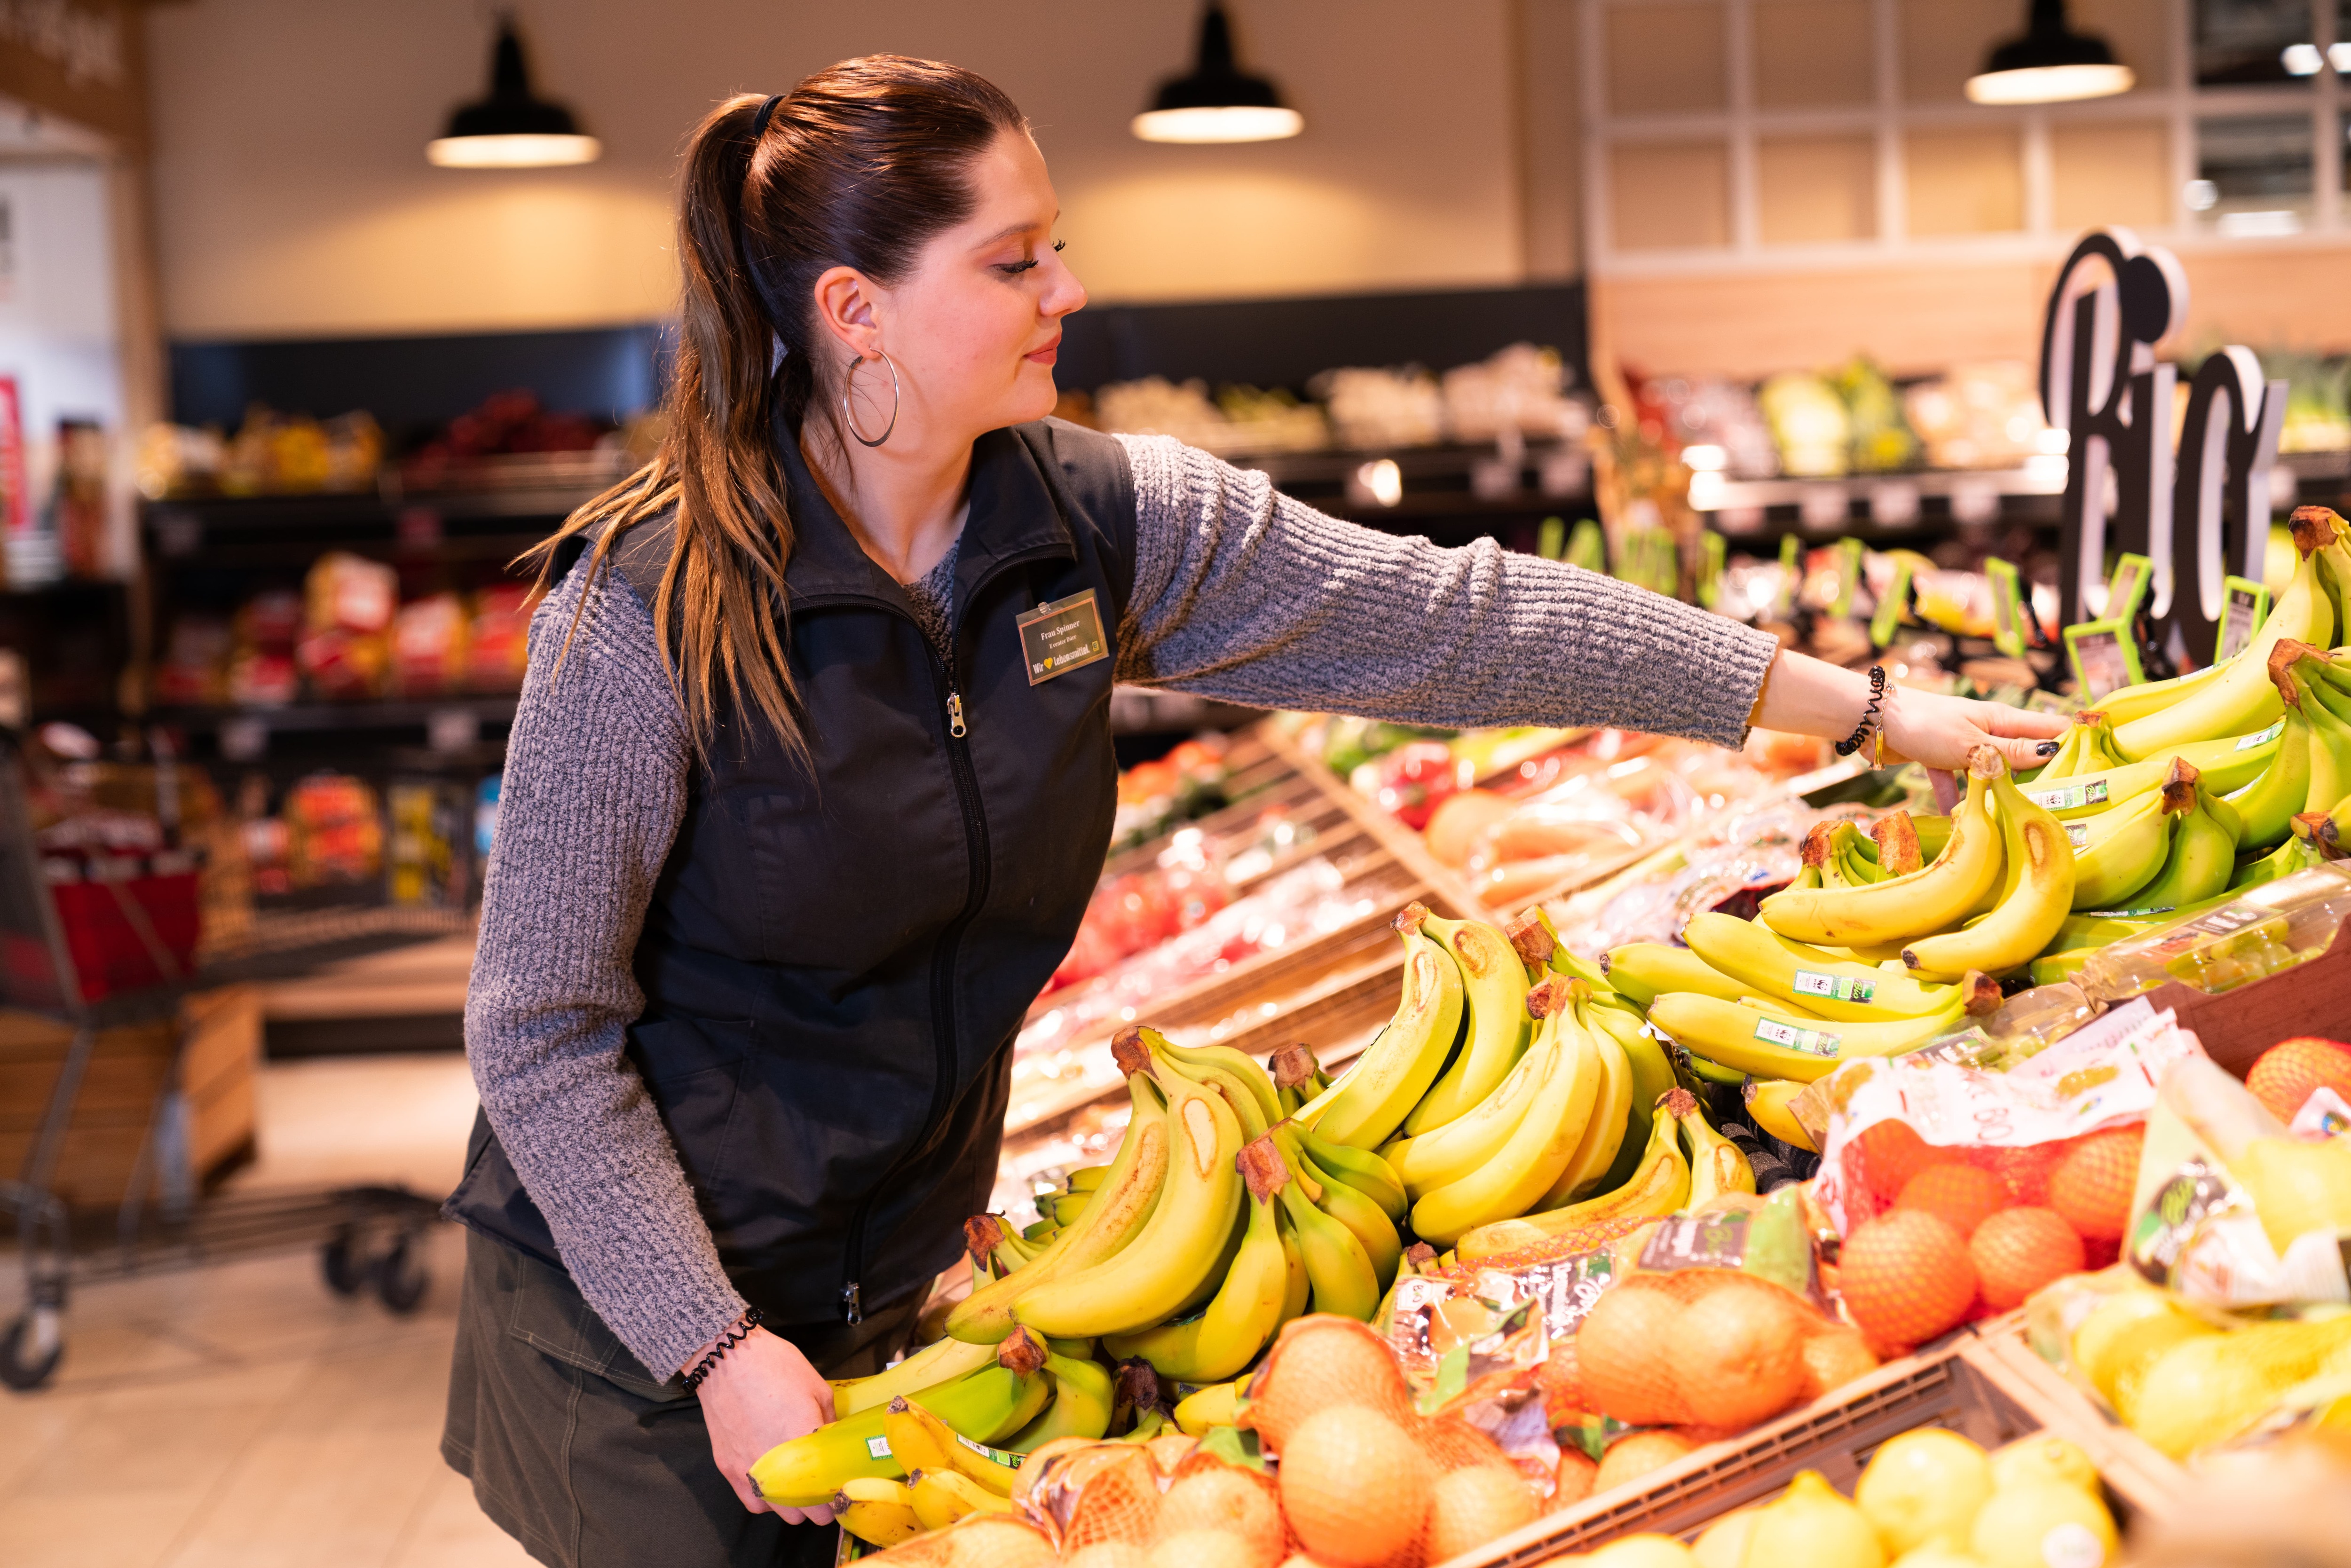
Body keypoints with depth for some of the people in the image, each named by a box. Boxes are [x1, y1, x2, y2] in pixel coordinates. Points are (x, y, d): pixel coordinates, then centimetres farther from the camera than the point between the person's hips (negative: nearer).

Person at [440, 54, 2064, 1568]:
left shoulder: (1100, 519, -7)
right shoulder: (654, 604, -21)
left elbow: (1460, 618, -5)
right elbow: (542, 1030, -16)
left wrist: (1869, 711, -5)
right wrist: (718, 1348, -19)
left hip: (892, 1295, 5)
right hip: (643, 1309, -4)